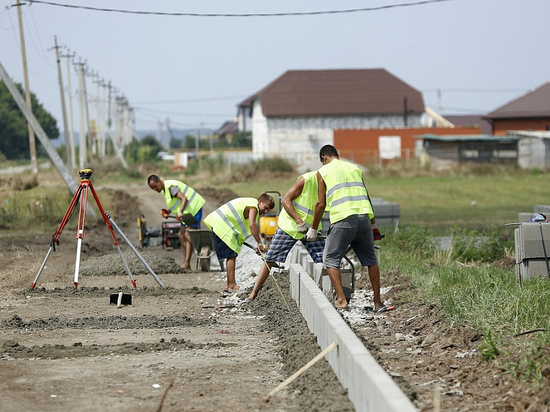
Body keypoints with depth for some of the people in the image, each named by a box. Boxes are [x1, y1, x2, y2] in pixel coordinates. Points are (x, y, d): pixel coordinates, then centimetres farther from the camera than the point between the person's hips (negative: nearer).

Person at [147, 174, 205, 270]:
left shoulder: (171, 187, -19)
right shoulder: (164, 190, 13)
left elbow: (184, 199, -30)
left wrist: (180, 212, -42)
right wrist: (167, 212, -1)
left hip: (194, 208, -11)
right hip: (187, 212, 11)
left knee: (188, 235, -16)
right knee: (181, 234, 7)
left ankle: (187, 264, -21)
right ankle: (185, 261, 8)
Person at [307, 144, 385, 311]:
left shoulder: (323, 172, 10)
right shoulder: (355, 168, 23)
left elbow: (321, 203, 6)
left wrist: (313, 230, 15)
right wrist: (374, 225, 34)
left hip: (343, 219, -4)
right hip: (364, 216, 4)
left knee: (331, 260, 9)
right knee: (370, 260, 14)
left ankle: (341, 300, -1)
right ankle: (378, 302, 12)